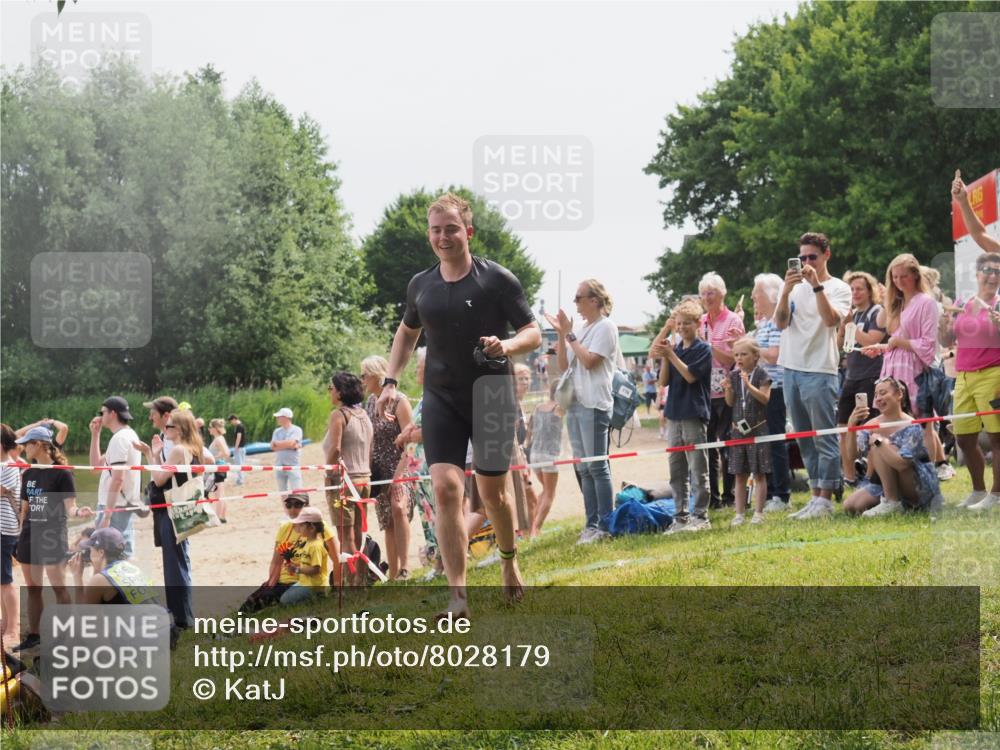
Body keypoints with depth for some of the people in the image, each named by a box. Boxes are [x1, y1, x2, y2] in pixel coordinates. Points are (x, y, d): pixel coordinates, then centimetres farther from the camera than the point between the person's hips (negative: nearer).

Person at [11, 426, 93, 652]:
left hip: (53, 535, -7)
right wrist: (20, 536, 14)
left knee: (59, 587, -8)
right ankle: (33, 635, 16)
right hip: (30, 535, 7)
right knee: (32, 588, 9)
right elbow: (25, 508, 17)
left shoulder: (61, 473, -7)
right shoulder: (29, 474, 12)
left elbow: (69, 507, -11)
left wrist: (78, 512, -32)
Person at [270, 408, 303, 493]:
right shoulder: (277, 431, 12)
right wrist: (290, 445, -10)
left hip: (293, 466, -5)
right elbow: (273, 446, -3)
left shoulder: (296, 430, -2)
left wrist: (278, 443, -4)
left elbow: (291, 443, -18)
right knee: (282, 493, 10)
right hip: (279, 466, 5)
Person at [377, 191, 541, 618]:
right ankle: (458, 596, -13)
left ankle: (509, 560, 38)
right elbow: (407, 332, 24)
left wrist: (506, 346, -24)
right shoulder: (421, 286, 6)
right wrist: (390, 380, 12)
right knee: (446, 487, -13)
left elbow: (533, 333, -3)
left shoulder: (497, 279, -6)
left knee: (491, 491, 6)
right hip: (441, 400, 2)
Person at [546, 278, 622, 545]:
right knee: (583, 468, 8)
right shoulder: (582, 329, 18)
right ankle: (592, 523, 12)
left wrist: (570, 335, -7)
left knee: (597, 467, -9)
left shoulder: (605, 327, -6)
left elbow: (589, 361, -16)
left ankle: (605, 525, -8)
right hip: (575, 403, 9)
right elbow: (564, 365, 15)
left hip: (594, 405, -9)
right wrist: (561, 334, 5)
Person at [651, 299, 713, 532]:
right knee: (676, 470, 8)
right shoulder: (675, 349, 13)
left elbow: (690, 375, -14)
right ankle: (681, 516, 13)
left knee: (698, 469, -3)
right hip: (674, 414, 6)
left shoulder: (703, 349, -4)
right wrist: (664, 358, -6)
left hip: (695, 415, -6)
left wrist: (670, 355, -14)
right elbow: (664, 381, 7)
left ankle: (701, 516, 0)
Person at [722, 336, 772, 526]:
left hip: (758, 428, -5)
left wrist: (749, 385, -26)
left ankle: (758, 512, 4)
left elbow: (765, 398, -15)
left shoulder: (761, 374, -6)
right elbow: (730, 403, 9)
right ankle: (739, 513, 12)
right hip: (738, 428, 5)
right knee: (739, 475, 8)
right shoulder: (734, 376, 7)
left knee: (759, 474, 0)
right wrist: (728, 389, -10)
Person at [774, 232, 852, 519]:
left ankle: (825, 499, -6)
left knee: (824, 438, -7)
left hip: (819, 371, -6)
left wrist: (817, 285, -22)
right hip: (792, 369, 6)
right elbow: (780, 322, 1)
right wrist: (786, 291, -13)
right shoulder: (796, 287, 14)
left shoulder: (838, 288, 0)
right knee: (805, 440, 10)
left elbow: (831, 319, -18)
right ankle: (815, 496, 15)